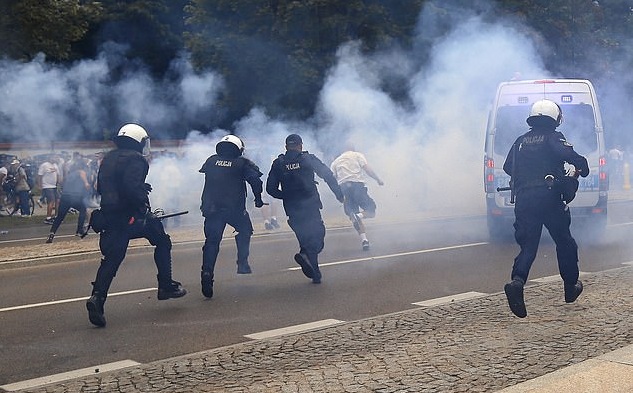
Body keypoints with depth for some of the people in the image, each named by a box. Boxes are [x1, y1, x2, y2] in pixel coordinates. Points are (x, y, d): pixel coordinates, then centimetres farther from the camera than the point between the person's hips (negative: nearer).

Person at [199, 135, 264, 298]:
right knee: (244, 231, 24)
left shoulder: (211, 161, 11)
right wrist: (258, 199, 3)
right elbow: (255, 179, -9)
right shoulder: (242, 162, 0)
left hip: (211, 209, 2)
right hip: (235, 209, -2)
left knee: (211, 242, 6)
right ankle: (242, 263, 16)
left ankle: (207, 272, -9)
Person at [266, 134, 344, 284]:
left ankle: (315, 274, 9)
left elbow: (271, 188, 6)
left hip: (292, 209, 3)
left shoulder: (278, 163, 8)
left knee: (306, 238, 13)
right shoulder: (308, 159, 2)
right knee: (317, 234, 4)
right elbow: (327, 175, -3)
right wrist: (339, 194, 4)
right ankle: (306, 255, -26)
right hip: (310, 205, -3)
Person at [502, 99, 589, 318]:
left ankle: (517, 280, -23)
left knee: (528, 245, 3)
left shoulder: (521, 141, 16)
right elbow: (570, 155, -17)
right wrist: (582, 169, 2)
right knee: (564, 242, 13)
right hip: (549, 197, -4)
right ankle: (570, 287, 23)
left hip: (524, 199, 4)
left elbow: (508, 167, 21)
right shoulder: (553, 137, 0)